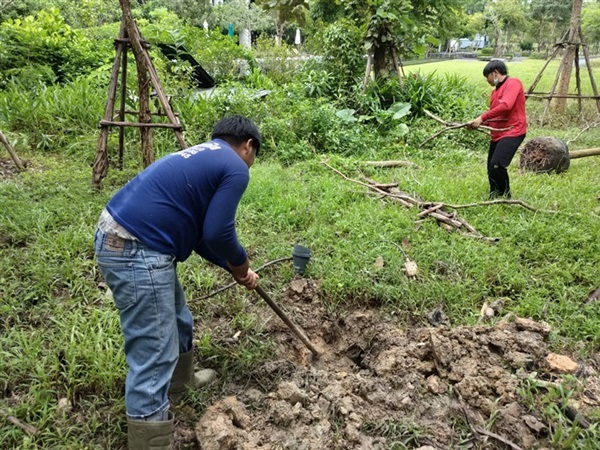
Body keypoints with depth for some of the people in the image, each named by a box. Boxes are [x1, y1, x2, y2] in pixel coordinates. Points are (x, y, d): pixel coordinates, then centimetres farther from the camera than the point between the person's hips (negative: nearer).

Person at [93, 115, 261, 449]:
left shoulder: (203, 158, 22)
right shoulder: (236, 169, -7)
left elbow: (200, 230, 25)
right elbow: (217, 234, -13)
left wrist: (233, 268, 24)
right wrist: (241, 263, 7)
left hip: (119, 238, 11)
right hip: (136, 252, -11)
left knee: (177, 321, 28)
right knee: (154, 358, -2)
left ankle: (181, 380, 53)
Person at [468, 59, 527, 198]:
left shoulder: (513, 83, -7)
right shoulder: (495, 91, 19)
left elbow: (506, 105, -22)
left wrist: (482, 118, -20)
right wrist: (478, 123, -1)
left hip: (513, 132, -9)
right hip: (497, 134, 9)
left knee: (497, 165, -23)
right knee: (491, 169, 10)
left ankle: (505, 198, -7)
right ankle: (494, 199, 23)